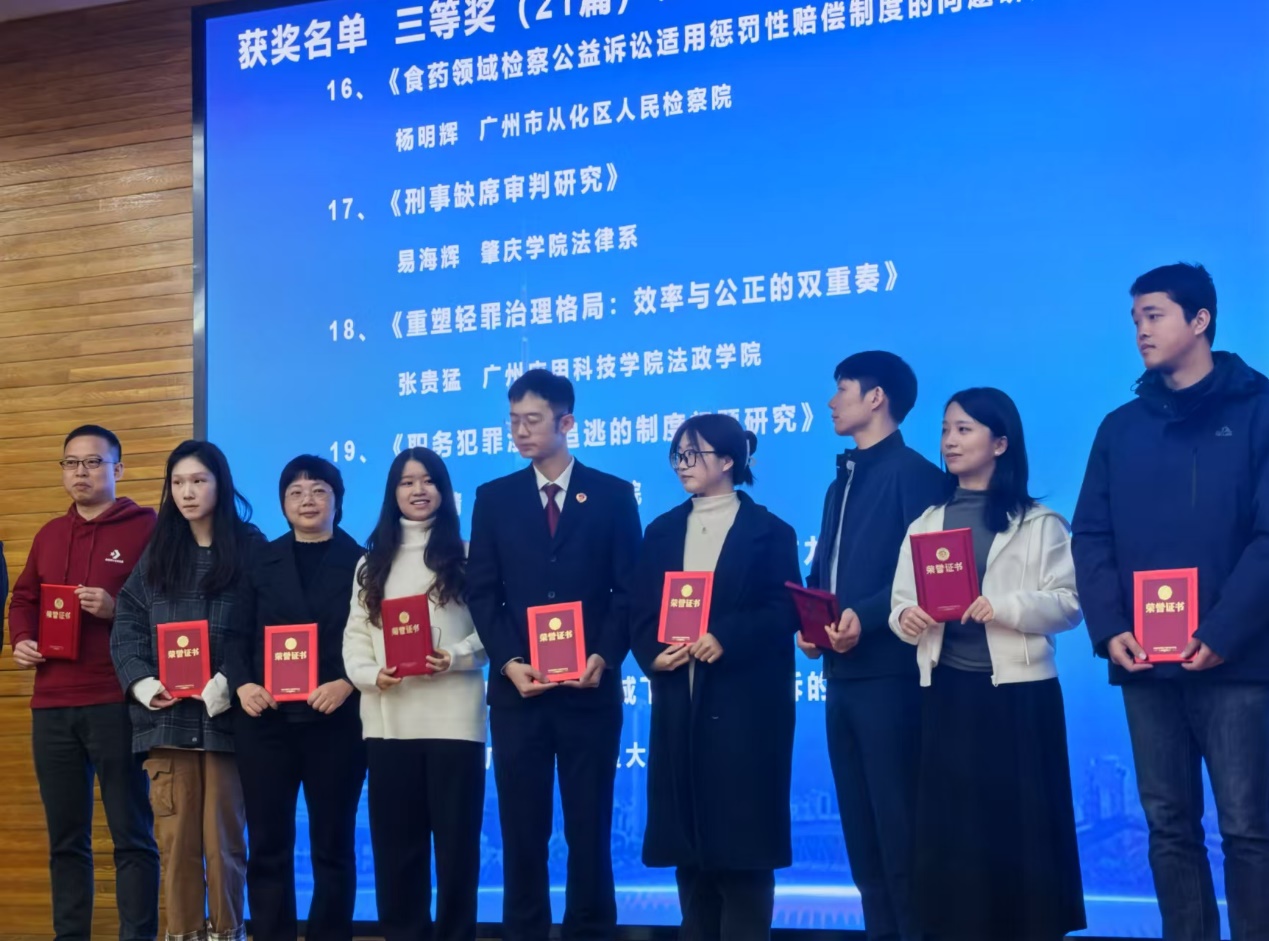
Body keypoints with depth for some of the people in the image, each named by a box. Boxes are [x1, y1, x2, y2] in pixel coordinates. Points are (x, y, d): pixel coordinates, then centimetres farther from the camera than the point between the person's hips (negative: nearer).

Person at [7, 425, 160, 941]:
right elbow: (23, 599, 24)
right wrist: (21, 640, 5)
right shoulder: (49, 534, 18)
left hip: (117, 704, -6)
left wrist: (117, 610, -20)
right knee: (65, 837, 11)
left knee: (131, 834, -2)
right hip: (52, 706, 6)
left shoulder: (147, 528, -2)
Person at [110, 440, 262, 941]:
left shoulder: (249, 548, 3)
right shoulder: (157, 551, 14)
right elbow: (128, 624, 8)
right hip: (166, 715, 3)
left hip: (225, 714, -2)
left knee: (222, 836, 3)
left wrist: (227, 685, -16)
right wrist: (143, 683, -8)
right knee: (175, 837, 2)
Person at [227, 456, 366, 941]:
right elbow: (238, 636, 8)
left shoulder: (361, 562, 4)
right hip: (265, 719, 2)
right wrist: (242, 684, -9)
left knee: (332, 843, 5)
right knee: (267, 843, 3)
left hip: (335, 720, -2)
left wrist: (347, 684, -17)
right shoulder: (261, 561, 12)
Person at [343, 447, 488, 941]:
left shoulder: (465, 555, 6)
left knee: (456, 837, -1)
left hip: (452, 717, -3)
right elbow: (355, 633, 10)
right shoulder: (373, 561, 18)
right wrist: (370, 673, -9)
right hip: (388, 719, 3)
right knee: (395, 841, 6)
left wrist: (455, 657, -17)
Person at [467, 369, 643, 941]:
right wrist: (508, 663, -9)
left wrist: (604, 658, -13)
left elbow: (630, 590, 1)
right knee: (521, 828, 5)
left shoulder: (613, 495, 5)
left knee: (589, 826, 4)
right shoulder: (494, 498, 9)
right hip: (517, 689, 1)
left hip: (589, 687, -1)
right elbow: (482, 592, 4)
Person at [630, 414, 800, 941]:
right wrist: (653, 655, -12)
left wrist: (725, 639, -21)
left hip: (745, 702, -4)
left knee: (742, 835, -2)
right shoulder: (662, 531, 14)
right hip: (679, 701, 4)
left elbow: (785, 611, -8)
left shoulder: (769, 531, 1)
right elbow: (641, 613, 8)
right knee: (687, 835, 7)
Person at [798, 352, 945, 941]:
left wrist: (867, 617, -23)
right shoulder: (841, 484, 20)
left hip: (889, 672, -8)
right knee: (859, 822, 11)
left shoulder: (913, 474, -6)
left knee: (898, 820, -6)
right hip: (841, 674, 9)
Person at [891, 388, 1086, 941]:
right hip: (947, 692, 4)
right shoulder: (926, 524, 14)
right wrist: (906, 618, -11)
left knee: (1021, 823, -1)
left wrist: (1003, 607, -19)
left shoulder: (1038, 523, 1)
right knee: (949, 824, 4)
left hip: (1019, 690, -3)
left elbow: (1069, 603, -5)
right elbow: (902, 602, 11)